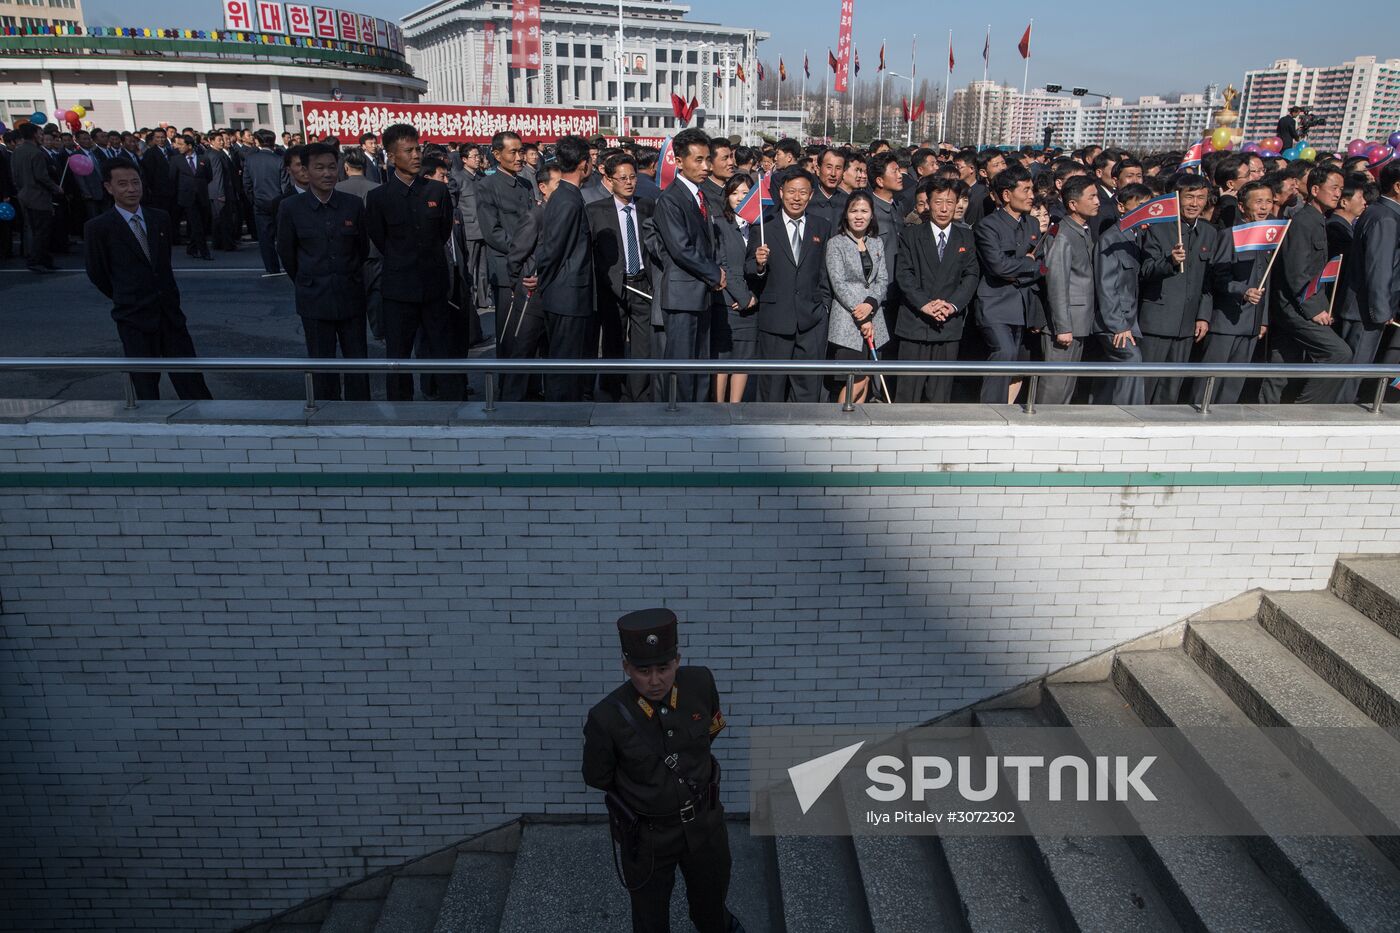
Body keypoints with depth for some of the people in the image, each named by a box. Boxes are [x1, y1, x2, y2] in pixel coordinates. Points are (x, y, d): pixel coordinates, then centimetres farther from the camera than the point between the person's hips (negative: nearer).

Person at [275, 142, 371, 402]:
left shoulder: (353, 204, -2)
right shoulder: (291, 208, -5)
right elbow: (286, 253, 7)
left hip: (351, 295, 1)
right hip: (314, 299, -1)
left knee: (357, 360, 5)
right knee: (321, 362, 7)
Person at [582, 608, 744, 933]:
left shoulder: (700, 682, -23)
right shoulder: (607, 718, -31)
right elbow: (597, 779, -11)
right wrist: (641, 794, 3)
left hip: (704, 821, 3)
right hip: (647, 834, -3)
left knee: (712, 892, 31)